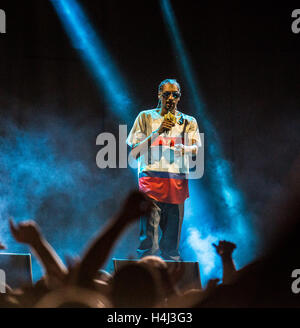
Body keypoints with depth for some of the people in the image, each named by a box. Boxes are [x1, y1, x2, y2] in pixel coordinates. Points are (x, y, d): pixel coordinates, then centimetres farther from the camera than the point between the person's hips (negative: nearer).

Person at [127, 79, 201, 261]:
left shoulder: (189, 122, 16)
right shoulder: (146, 117, 12)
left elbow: (196, 149, 1)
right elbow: (134, 153, 5)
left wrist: (183, 149, -22)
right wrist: (158, 132, -6)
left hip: (178, 182, 2)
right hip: (151, 179, -2)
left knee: (172, 244, 2)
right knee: (148, 241, -10)